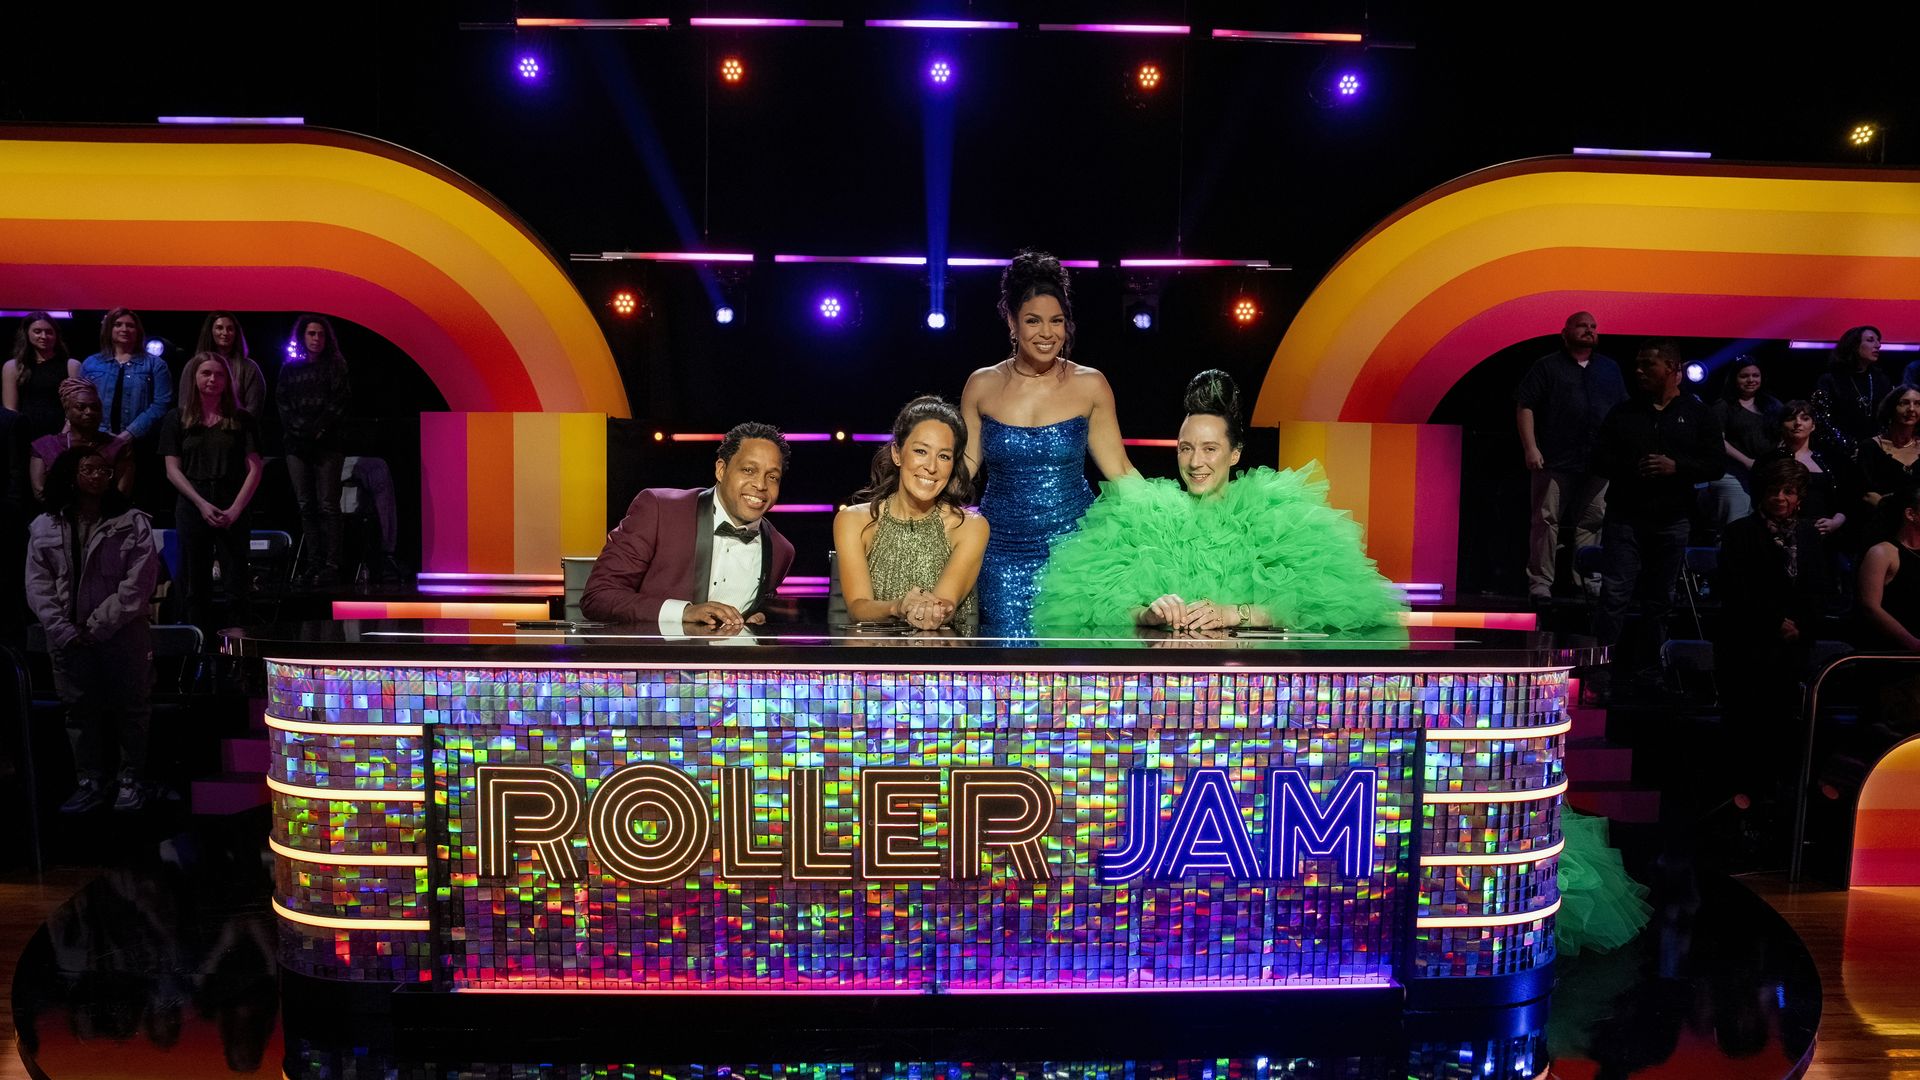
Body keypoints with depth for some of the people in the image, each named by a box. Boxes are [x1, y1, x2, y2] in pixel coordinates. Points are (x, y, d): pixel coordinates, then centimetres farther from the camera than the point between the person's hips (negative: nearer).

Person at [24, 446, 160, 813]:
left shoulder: (133, 524, -4)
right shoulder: (45, 527, 5)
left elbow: (138, 583, -9)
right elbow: (38, 584, 3)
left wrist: (99, 627, -12)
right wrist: (64, 630, -8)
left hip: (122, 635, -3)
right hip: (69, 640, 3)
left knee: (129, 708, 4)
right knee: (80, 710, 10)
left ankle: (132, 779, 16)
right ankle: (90, 782, 21)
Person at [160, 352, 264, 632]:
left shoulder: (242, 420, 5)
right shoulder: (177, 420, 7)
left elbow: (254, 469, 0)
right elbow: (172, 469, 3)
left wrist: (235, 509, -10)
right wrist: (202, 504, -10)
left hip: (232, 512, -1)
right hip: (192, 509, 1)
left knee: (238, 585, -3)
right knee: (197, 586, 6)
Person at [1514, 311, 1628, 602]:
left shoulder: (1610, 369, 18)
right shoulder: (1547, 367, 5)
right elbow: (1525, 407, -1)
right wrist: (1531, 448, -10)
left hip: (1598, 463, 4)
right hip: (1555, 461, -4)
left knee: (1592, 522, 3)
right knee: (1546, 519, -5)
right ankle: (1540, 583, -3)